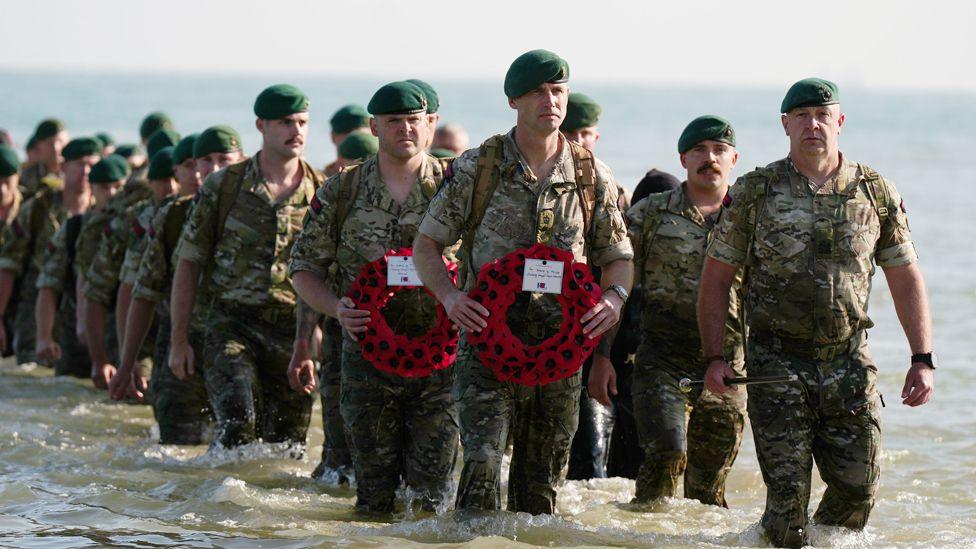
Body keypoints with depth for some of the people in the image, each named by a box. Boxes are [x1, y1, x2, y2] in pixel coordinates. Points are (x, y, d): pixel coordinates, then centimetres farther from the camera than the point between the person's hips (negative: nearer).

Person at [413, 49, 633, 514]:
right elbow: (426, 243, 5)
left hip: (560, 346, 3)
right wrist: (449, 296, -13)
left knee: (540, 482, 9)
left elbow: (618, 256, 15)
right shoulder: (476, 167, 0)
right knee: (483, 461, -19)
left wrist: (614, 297, -8)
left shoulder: (593, 177, 6)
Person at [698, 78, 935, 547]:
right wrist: (714, 358, -3)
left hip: (850, 363, 2)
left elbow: (906, 280, 9)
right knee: (788, 489, -8)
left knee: (859, 487, 1)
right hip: (776, 363, -2)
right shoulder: (753, 192, 1)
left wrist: (923, 359, 2)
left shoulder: (876, 192, 5)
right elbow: (716, 278, 5)